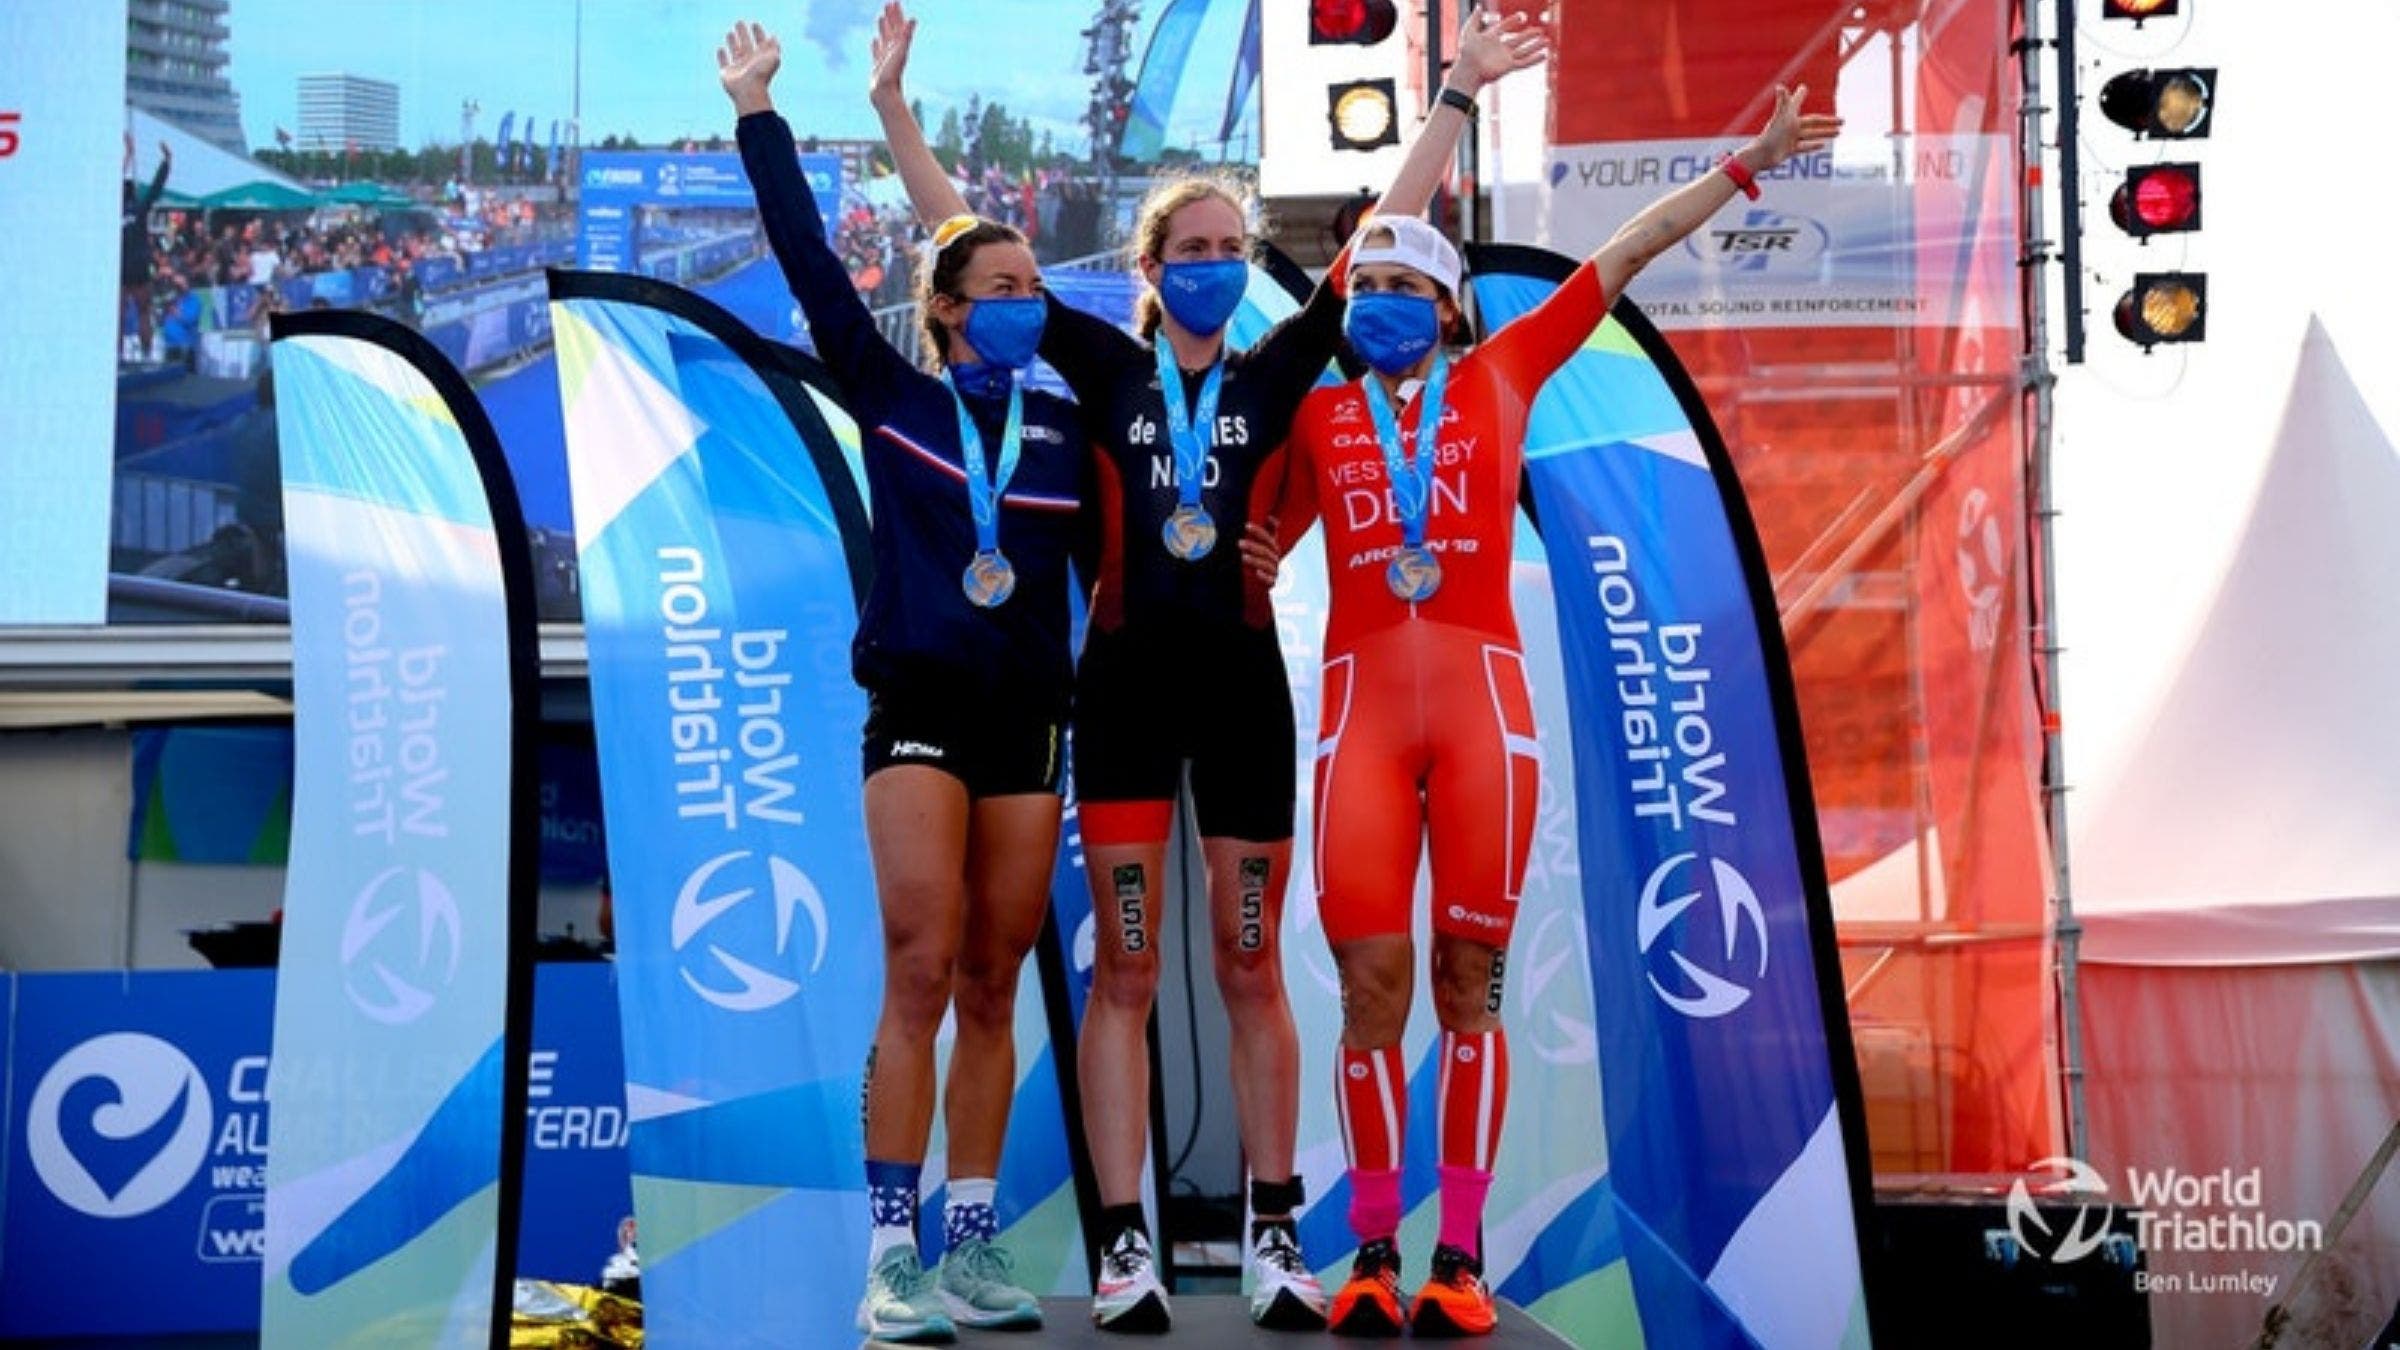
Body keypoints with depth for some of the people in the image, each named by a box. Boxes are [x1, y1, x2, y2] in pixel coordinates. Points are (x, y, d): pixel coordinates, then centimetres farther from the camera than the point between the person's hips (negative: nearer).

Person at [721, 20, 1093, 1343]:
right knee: (920, 975, -11)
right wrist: (758, 115, -5)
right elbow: (810, 264, -1)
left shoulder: (1065, 427, 11)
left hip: (1027, 724, 3)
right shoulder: (892, 398, 4)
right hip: (920, 712, -3)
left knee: (991, 991, 5)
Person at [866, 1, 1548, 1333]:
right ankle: (1125, 1248, 3)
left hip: (1240, 678, 1)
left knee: (1250, 969, 6)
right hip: (1126, 676, -1)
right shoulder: (1105, 369, 4)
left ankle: (1276, 1239, 13)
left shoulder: (1275, 374, 6)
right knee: (1124, 969, 0)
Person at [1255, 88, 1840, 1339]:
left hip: (1483, 700, 0)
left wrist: (1747, 163, 14)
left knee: (1469, 984, 1)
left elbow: (1628, 250, 14)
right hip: (1361, 706, 1)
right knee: (1371, 985, -3)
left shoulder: (1497, 376, 11)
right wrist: (1246, 566, 3)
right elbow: (1262, 545, 26)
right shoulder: (1319, 413, 13)